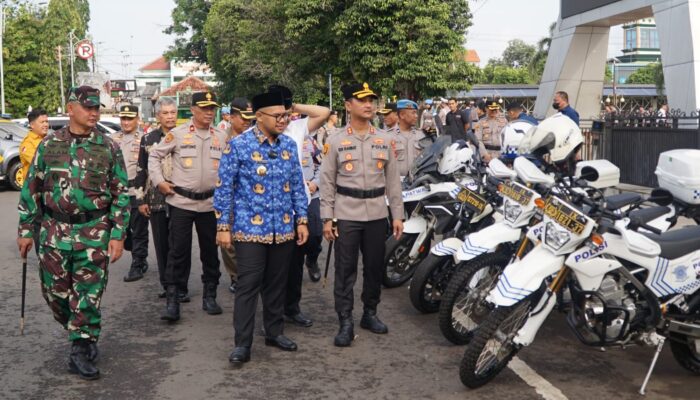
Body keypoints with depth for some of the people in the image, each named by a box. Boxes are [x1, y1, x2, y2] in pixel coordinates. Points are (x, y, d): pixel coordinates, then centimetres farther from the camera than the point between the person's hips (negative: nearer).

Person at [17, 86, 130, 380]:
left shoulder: (108, 147, 0)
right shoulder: (49, 144, 3)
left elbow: (121, 194, 0)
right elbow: (31, 189, 7)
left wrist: (118, 235, -6)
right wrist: (26, 230, 4)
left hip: (94, 234, -2)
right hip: (54, 232, 2)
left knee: (88, 295, 0)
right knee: (55, 292, 9)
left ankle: (82, 350, 14)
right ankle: (82, 332, 34)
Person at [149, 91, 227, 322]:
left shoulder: (221, 137, 6)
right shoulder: (177, 134, -3)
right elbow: (154, 156, 5)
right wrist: (159, 181, -2)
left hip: (210, 203, 3)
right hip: (181, 202, -3)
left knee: (210, 251, 11)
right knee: (178, 251, -1)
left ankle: (209, 297, 23)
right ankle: (172, 301, 6)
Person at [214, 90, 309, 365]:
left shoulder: (289, 145, 7)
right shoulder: (238, 145, -7)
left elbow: (297, 185, 12)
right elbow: (223, 189, -5)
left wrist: (301, 220, 8)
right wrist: (223, 227, -8)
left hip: (284, 230, 5)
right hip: (250, 230, -5)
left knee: (277, 283, 14)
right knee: (248, 286, -3)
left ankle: (274, 332, 28)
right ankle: (242, 343, 5)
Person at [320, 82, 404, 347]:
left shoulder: (385, 140, 7)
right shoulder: (336, 141, 0)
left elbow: (393, 180, 9)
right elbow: (327, 182, 0)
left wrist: (397, 215, 4)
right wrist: (327, 218, -6)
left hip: (377, 214, 3)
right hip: (346, 214, -3)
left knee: (375, 267, 11)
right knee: (345, 270, 0)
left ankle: (370, 313, 27)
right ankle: (345, 322, 6)